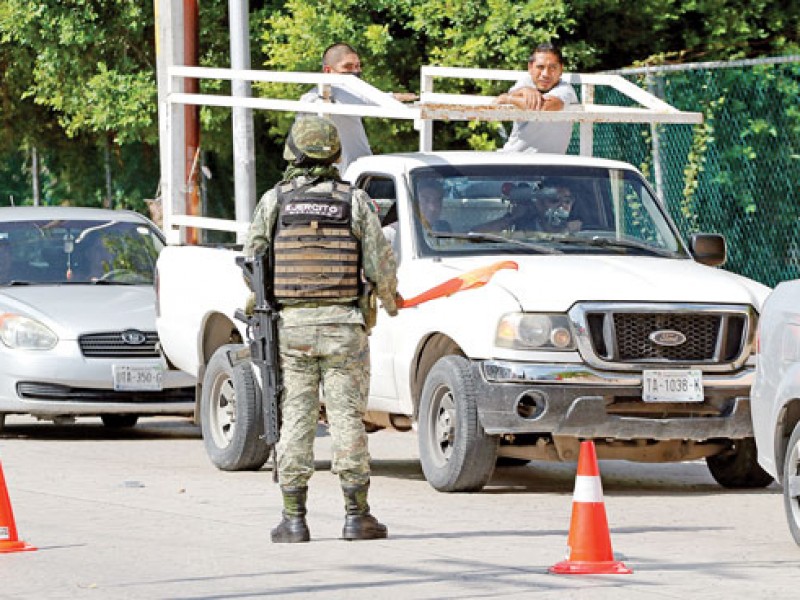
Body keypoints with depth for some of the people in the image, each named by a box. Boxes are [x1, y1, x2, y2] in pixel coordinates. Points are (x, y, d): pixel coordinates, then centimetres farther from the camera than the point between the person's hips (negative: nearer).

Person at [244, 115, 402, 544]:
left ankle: (294, 519, 2)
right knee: (347, 417, 2)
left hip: (291, 325, 0)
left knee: (295, 420, 3)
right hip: (343, 325, 0)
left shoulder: (274, 200, 1)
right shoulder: (355, 201, 0)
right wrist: (391, 301, 19)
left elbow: (251, 261, 4)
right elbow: (380, 264, -1)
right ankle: (356, 516, 2)